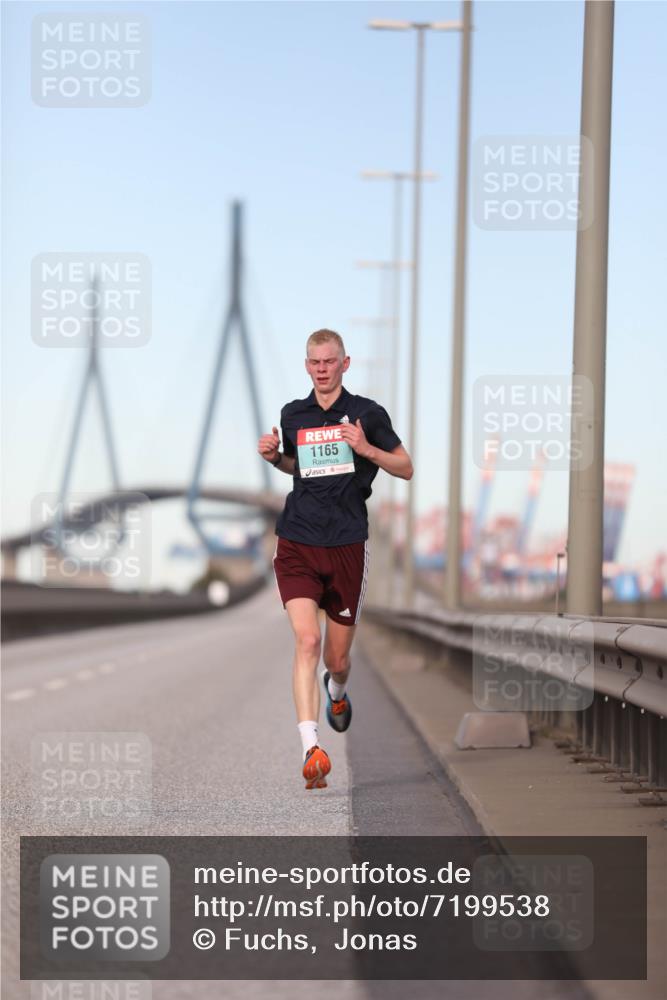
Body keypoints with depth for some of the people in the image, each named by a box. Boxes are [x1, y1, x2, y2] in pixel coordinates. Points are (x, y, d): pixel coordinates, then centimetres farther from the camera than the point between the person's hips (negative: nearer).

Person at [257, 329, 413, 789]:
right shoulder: (293, 415, 10)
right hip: (298, 544, 1)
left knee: (338, 658, 8)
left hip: (347, 546, -1)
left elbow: (406, 468, 3)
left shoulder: (366, 412, 0)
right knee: (307, 641, -19)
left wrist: (366, 448, -13)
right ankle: (311, 749, -24)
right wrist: (274, 457, 6)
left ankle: (336, 692, 47)